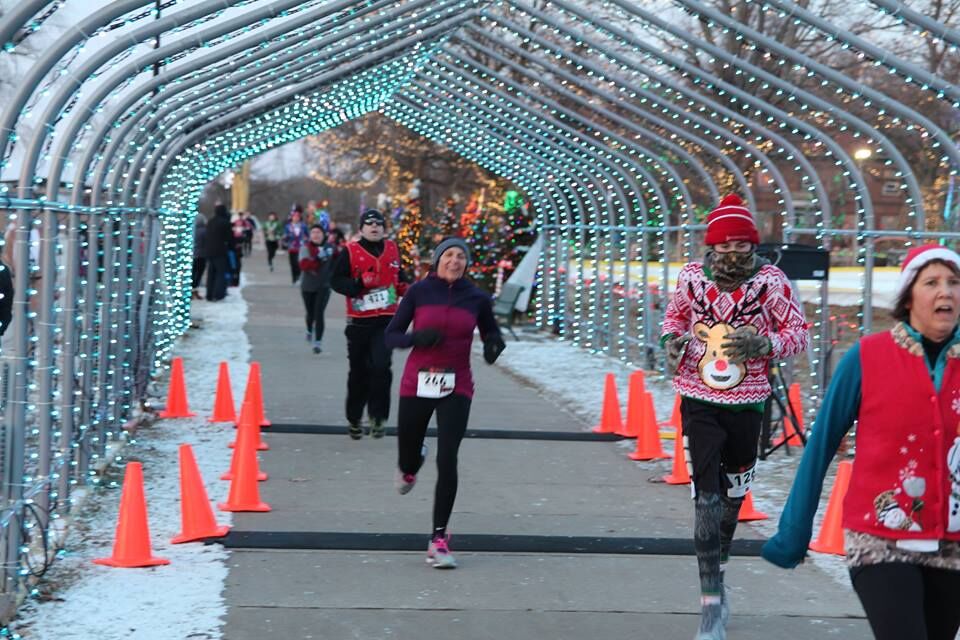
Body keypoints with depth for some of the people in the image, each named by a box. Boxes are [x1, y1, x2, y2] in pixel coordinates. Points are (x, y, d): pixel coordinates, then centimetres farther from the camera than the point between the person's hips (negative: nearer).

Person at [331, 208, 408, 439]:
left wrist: (405, 289, 6)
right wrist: (359, 284, -20)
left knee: (381, 366, -17)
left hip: (386, 319, 1)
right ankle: (354, 418, 25)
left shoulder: (392, 249, 10)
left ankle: (378, 416, -8)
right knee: (358, 372, 9)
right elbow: (336, 280, -5)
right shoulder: (350, 252, -2)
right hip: (359, 320, -1)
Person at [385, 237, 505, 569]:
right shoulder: (419, 292, -2)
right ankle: (411, 465, 52)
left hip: (456, 389, 0)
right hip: (416, 385, 0)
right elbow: (391, 336, 0)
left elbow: (491, 333, 17)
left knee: (447, 461, -12)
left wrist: (493, 345, -7)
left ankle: (439, 539, -4)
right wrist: (418, 337, -20)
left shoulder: (477, 298, 2)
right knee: (407, 460, 11)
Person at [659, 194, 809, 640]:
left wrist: (762, 344, -23)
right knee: (707, 498, -8)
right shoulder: (691, 278, -5)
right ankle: (711, 603, -7)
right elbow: (676, 315, 15)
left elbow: (798, 334, -4)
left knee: (733, 495, 18)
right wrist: (671, 339, -7)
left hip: (747, 403, 1)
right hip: (699, 402, -1)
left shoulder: (770, 281, -9)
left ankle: (718, 566, 44)